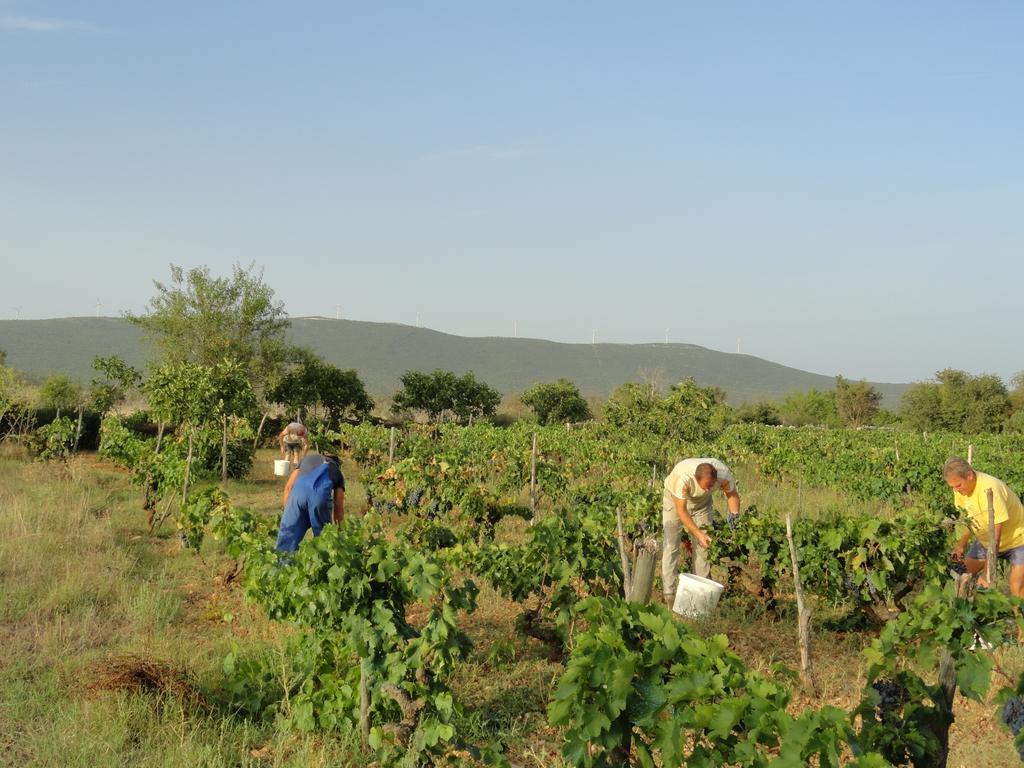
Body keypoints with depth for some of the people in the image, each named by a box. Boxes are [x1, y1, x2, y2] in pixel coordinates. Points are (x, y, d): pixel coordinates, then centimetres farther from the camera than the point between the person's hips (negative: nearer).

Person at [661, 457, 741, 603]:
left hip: (702, 502, 3)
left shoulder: (724, 475, -33)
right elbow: (681, 510, -33)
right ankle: (669, 594, -8)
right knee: (671, 546, -10)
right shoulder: (683, 478, -43)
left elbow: (732, 495, -11)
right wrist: (698, 533, -39)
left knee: (703, 547, 0)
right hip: (676, 500, -3)